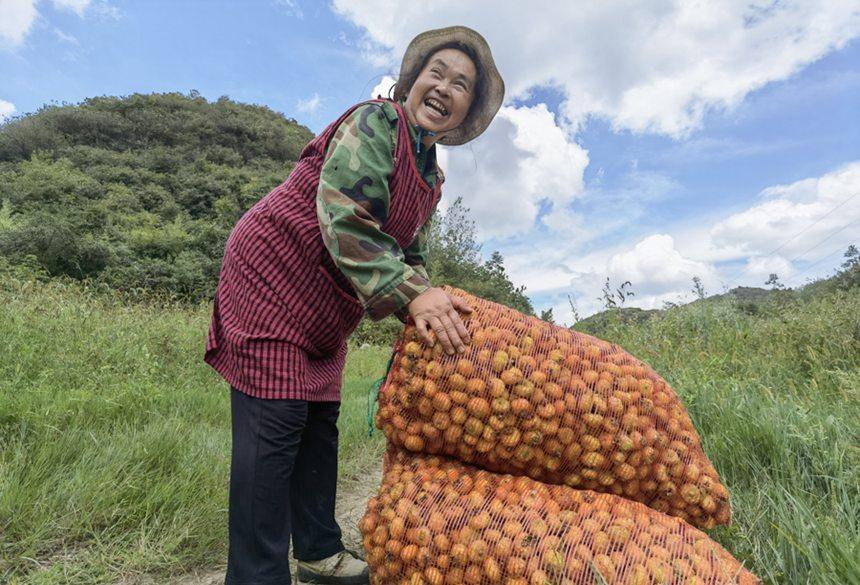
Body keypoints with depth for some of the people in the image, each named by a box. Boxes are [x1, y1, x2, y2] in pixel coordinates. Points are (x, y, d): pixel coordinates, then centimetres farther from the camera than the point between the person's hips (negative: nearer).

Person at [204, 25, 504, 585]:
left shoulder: (433, 178, 10)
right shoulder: (375, 123, -15)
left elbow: (411, 257, 7)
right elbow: (343, 217, -28)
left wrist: (426, 306, -13)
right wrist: (409, 295, -34)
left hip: (324, 312, 8)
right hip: (270, 276, -8)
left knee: (320, 423, 13)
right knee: (275, 424, -9)